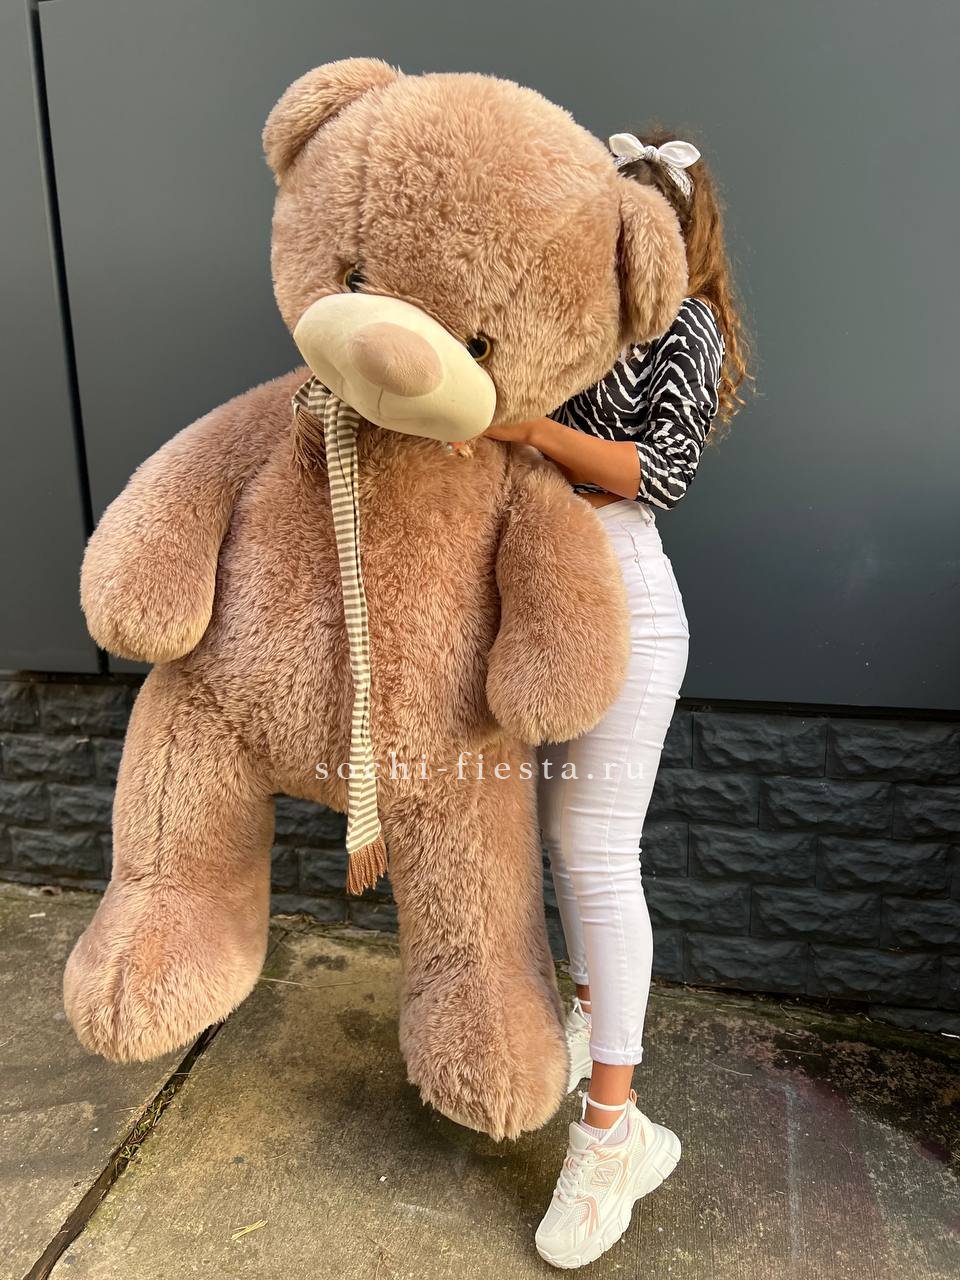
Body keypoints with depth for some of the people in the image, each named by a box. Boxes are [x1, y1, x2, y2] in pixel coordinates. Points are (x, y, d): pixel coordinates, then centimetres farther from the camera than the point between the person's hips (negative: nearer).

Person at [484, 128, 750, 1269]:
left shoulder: (686, 328, 0)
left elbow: (658, 472, -14)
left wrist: (530, 426, -25)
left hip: (620, 599, -6)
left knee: (595, 852, -7)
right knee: (562, 834, 13)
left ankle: (613, 1127, 5)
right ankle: (593, 1014, 35)